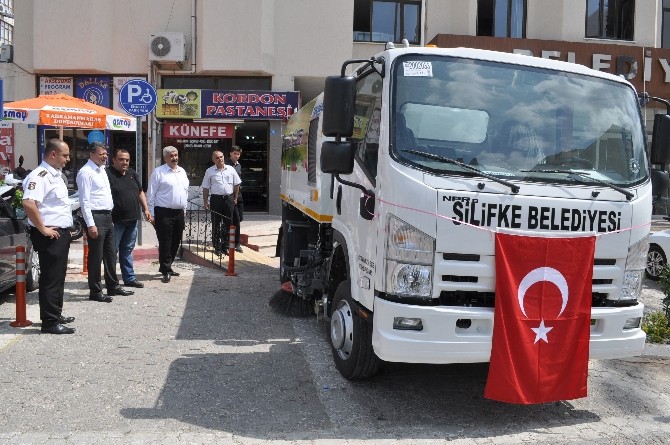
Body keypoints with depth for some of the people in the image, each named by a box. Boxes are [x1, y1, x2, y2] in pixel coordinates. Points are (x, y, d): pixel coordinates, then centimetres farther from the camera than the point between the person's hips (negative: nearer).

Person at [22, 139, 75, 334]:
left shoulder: (55, 174, 14)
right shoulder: (40, 176, -17)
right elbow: (29, 203, -31)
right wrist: (43, 229, -24)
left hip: (61, 233, 10)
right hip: (50, 236, -10)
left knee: (58, 277, 18)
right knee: (51, 279, -5)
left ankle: (56, 314, 30)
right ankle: (50, 322, 1)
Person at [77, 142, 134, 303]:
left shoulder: (102, 170, 15)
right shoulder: (86, 172, -12)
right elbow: (84, 200, -17)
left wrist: (110, 215, 17)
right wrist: (90, 224, -21)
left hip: (108, 217, 9)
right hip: (96, 217, -9)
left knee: (111, 253, 15)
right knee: (96, 256, -1)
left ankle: (113, 286, 27)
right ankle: (95, 292, 9)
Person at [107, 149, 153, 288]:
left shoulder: (132, 173, 14)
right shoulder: (108, 174, -9)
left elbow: (140, 192, 21)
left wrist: (146, 209, 13)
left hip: (132, 219, 7)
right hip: (116, 220, -7)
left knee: (127, 250, 14)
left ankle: (129, 278, 21)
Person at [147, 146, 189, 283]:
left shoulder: (182, 172, 14)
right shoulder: (158, 172, -5)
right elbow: (151, 194, -6)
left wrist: (184, 209, 16)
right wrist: (151, 213, -9)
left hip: (179, 213, 7)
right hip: (164, 213, -6)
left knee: (175, 242, 12)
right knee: (165, 243, -5)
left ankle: (166, 267, 26)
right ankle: (166, 271, 1)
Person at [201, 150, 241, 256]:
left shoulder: (231, 170, 7)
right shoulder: (209, 171, 2)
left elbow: (236, 185, 12)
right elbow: (205, 188, 3)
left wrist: (235, 198, 8)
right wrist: (205, 201, -3)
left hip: (229, 198, 2)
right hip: (216, 199, -2)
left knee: (228, 223, 6)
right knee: (216, 224, 2)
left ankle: (225, 246, 16)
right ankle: (217, 247, 10)